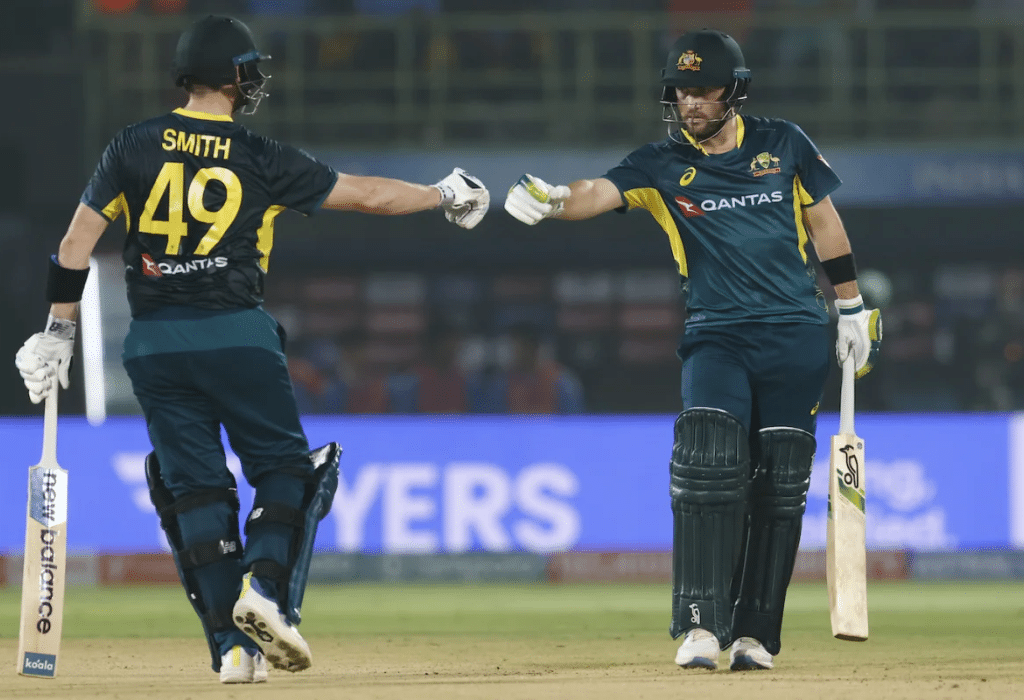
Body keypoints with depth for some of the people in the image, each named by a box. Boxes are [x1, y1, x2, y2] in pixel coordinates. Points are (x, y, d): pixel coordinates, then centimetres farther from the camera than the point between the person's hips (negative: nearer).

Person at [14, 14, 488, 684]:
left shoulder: (135, 147, 3)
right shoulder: (261, 158, -3)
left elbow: (77, 243, 2)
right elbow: (361, 194, 5)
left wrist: (59, 332, 9)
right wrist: (446, 195, 20)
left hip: (154, 345, 3)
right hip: (237, 337, -3)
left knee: (194, 485, 7)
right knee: (286, 466, 10)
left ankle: (233, 645, 2)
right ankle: (267, 587, -15)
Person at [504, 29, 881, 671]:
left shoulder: (784, 145, 5)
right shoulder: (664, 165, 1)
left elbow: (824, 222, 14)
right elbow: (600, 193, -16)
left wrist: (853, 310, 13)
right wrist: (553, 201, -38)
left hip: (796, 336, 1)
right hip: (717, 335, -1)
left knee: (779, 485, 0)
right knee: (708, 461, -21)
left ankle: (754, 634, 8)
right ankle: (701, 625, -22)